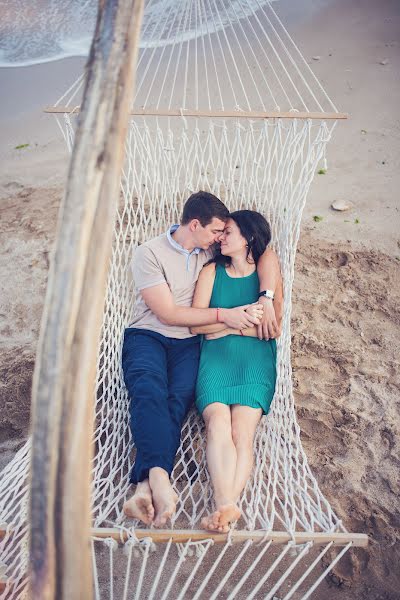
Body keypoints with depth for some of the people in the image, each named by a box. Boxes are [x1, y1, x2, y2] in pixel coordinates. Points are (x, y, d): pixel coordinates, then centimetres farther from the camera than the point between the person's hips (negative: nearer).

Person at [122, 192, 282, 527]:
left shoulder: (210, 250, 11)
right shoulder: (150, 253, -3)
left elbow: (268, 255, 9)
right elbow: (167, 313, -9)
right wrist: (224, 314, -11)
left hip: (188, 342, 3)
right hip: (147, 336, -2)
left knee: (179, 399, -28)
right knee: (149, 391, -34)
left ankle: (146, 486, -42)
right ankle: (159, 478, -49)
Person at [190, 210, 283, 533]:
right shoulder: (212, 271, 16)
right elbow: (196, 324, 8)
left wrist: (224, 323, -1)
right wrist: (238, 321, -2)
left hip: (255, 356, -1)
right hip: (216, 355, 1)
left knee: (242, 432, -23)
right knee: (218, 423, -26)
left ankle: (225, 504, -36)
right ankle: (227, 504, -37)